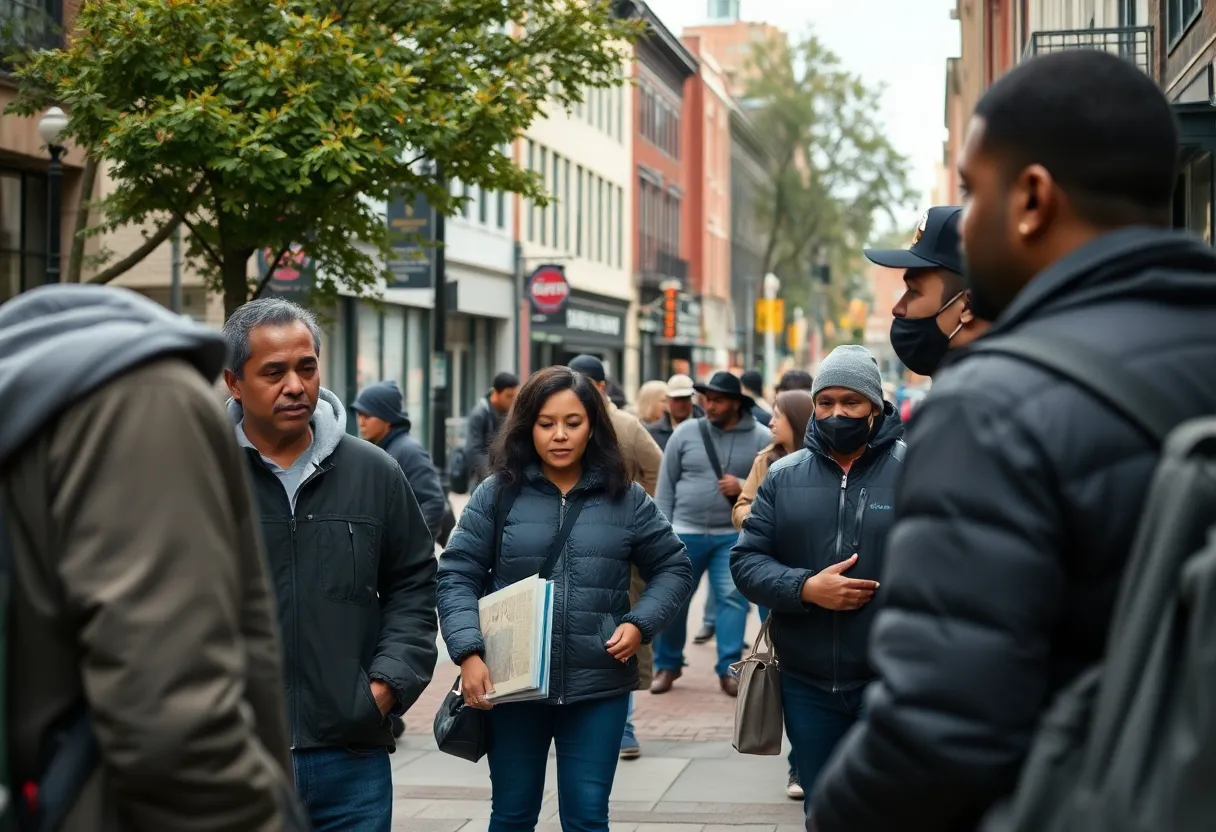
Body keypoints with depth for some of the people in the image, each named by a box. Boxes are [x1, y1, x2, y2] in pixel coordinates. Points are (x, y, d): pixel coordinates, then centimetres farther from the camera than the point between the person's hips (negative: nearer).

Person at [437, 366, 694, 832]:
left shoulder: (625, 498, 5)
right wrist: (468, 653, -15)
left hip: (599, 687, 0)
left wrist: (640, 623, -6)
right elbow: (457, 576, -2)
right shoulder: (497, 494, 1)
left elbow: (673, 569, 11)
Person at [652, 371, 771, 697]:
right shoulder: (686, 432, 2)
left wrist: (744, 487, -16)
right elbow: (666, 484, 5)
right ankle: (667, 665, 21)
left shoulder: (761, 438, 0)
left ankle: (729, 669, 1)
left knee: (732, 598, -7)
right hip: (685, 532, 1)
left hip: (735, 535, -1)